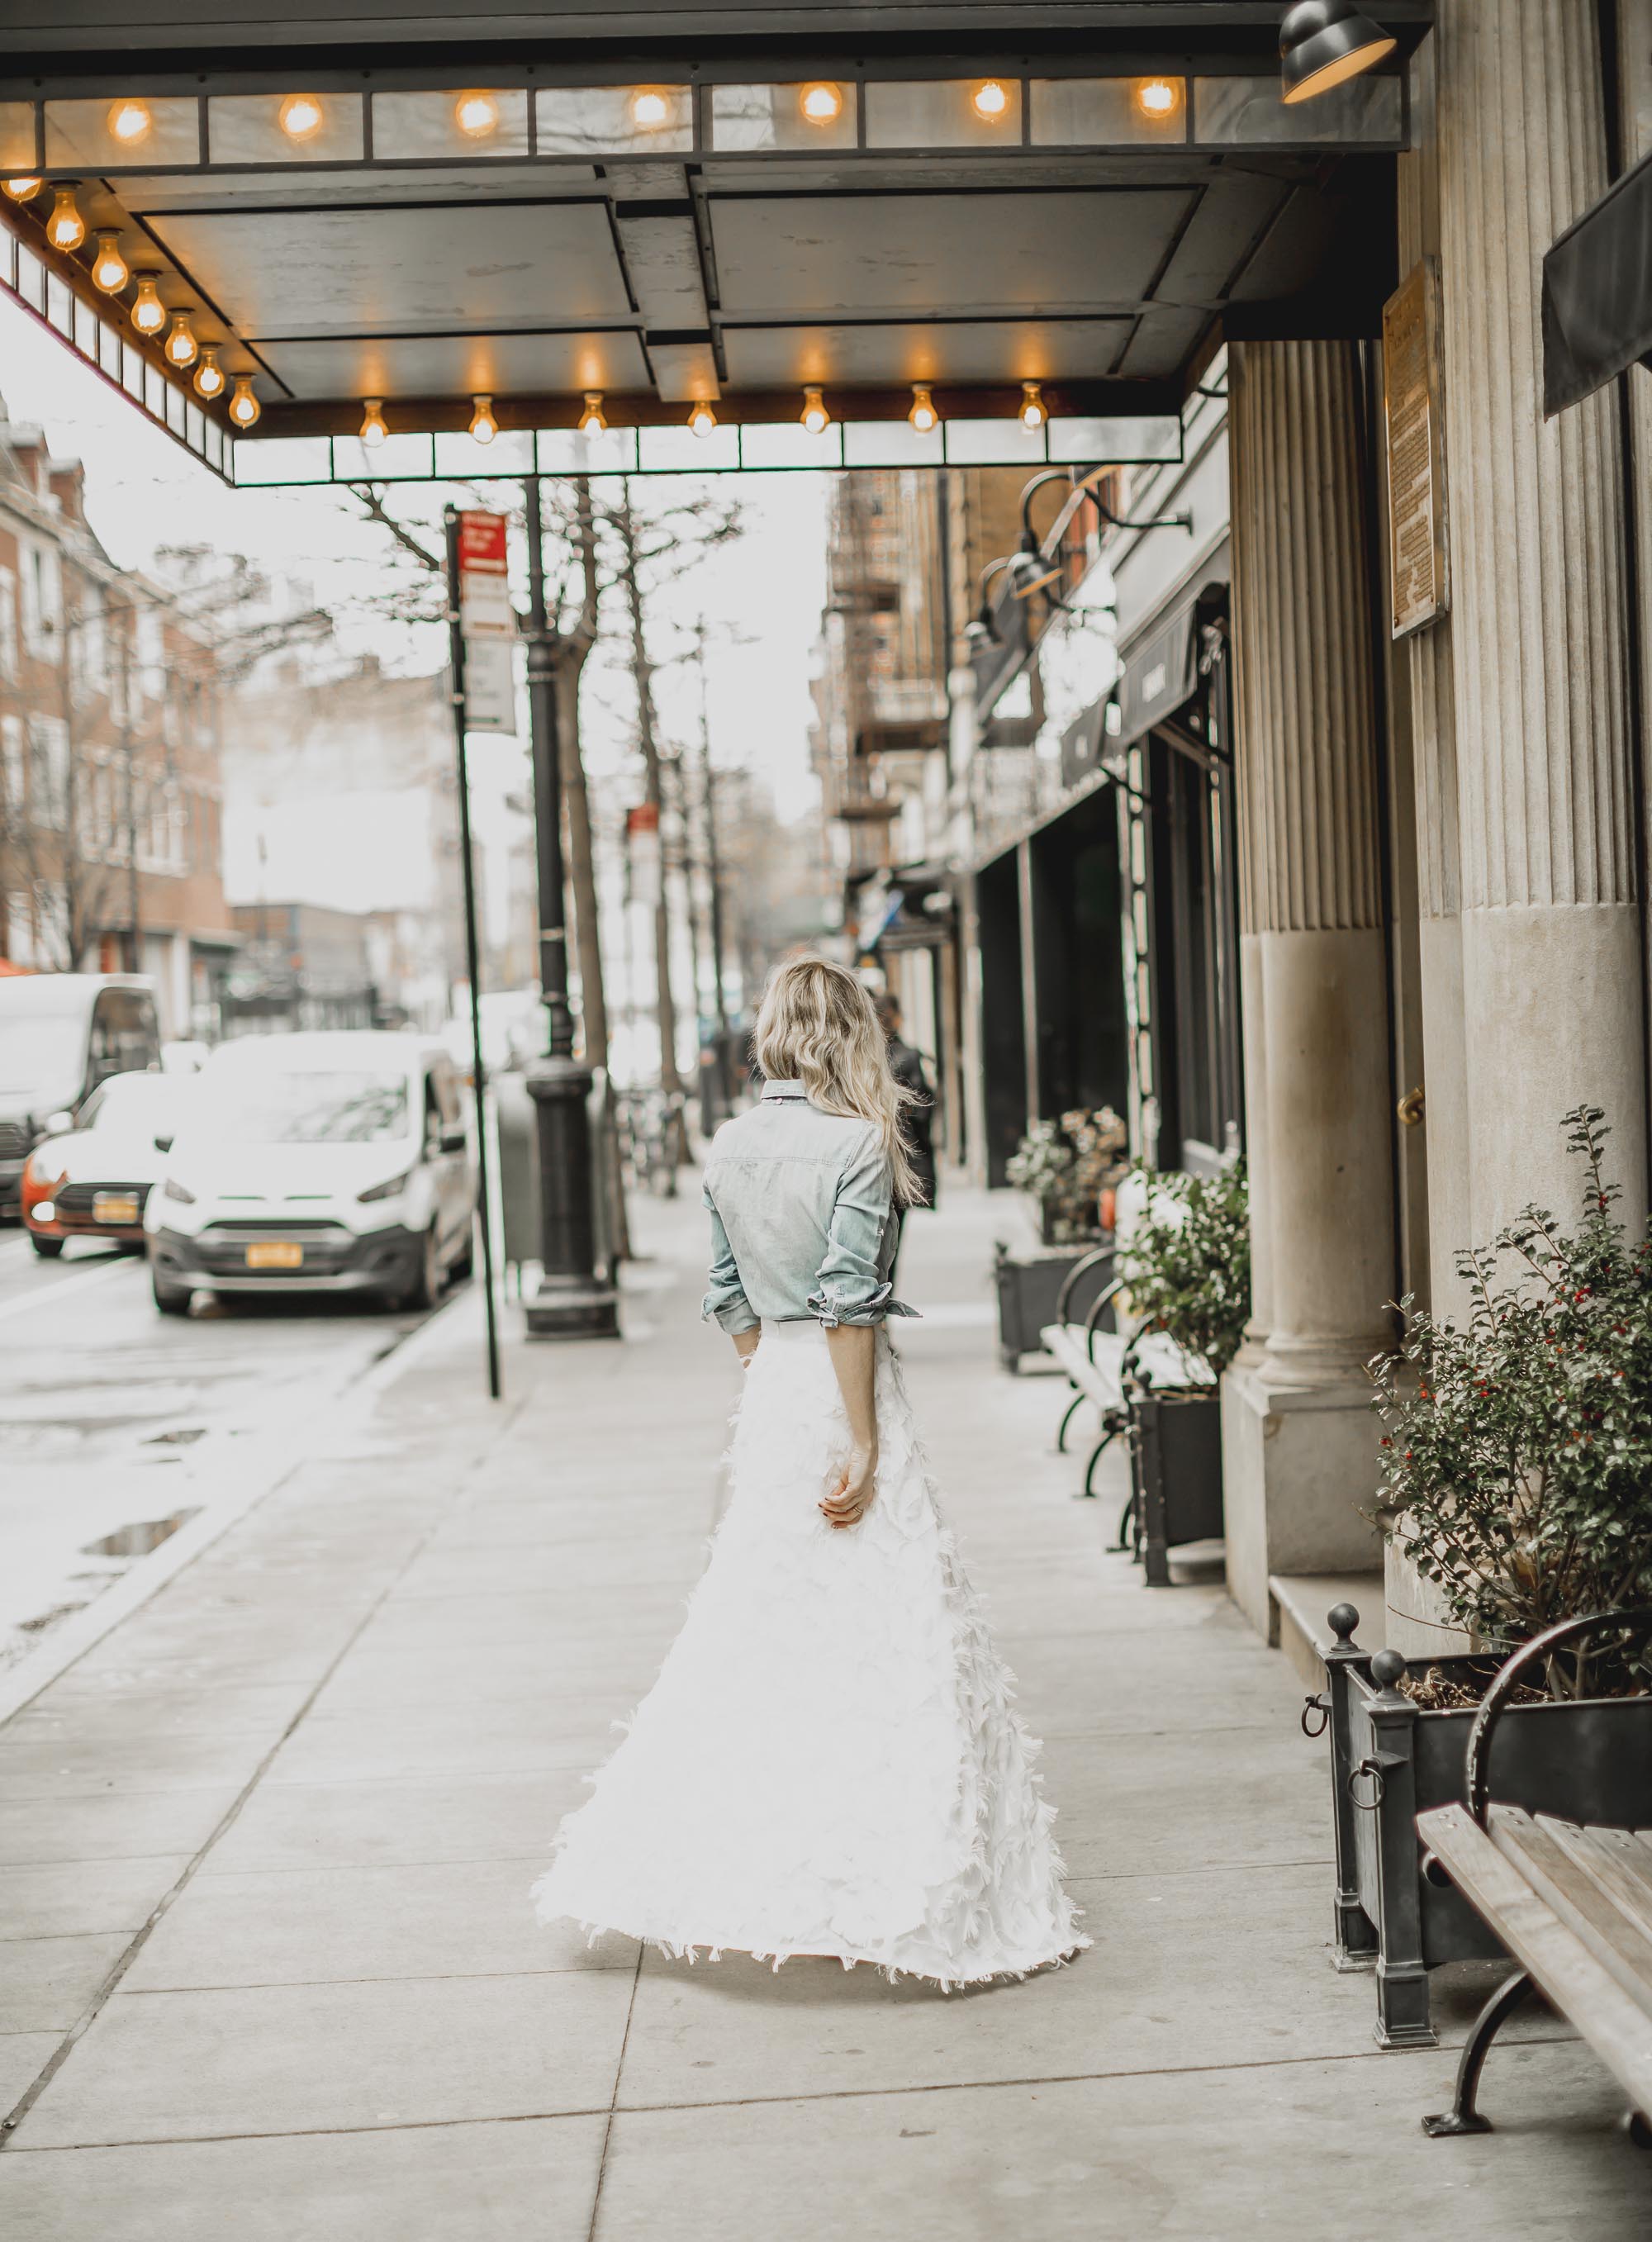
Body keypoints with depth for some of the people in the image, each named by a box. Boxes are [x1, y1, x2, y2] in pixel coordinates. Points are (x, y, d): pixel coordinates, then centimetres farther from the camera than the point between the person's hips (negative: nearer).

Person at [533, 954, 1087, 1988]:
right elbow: (848, 1301, -17)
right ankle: (894, 1884, 1)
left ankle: (705, 1865, 21)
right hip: (844, 1390, -7)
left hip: (768, 1392, 7)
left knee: (759, 1625, 15)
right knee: (884, 1636, -2)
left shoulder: (732, 1145, 7)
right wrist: (862, 1443, -15)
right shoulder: (857, 1143, -12)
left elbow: (731, 1294, 12)